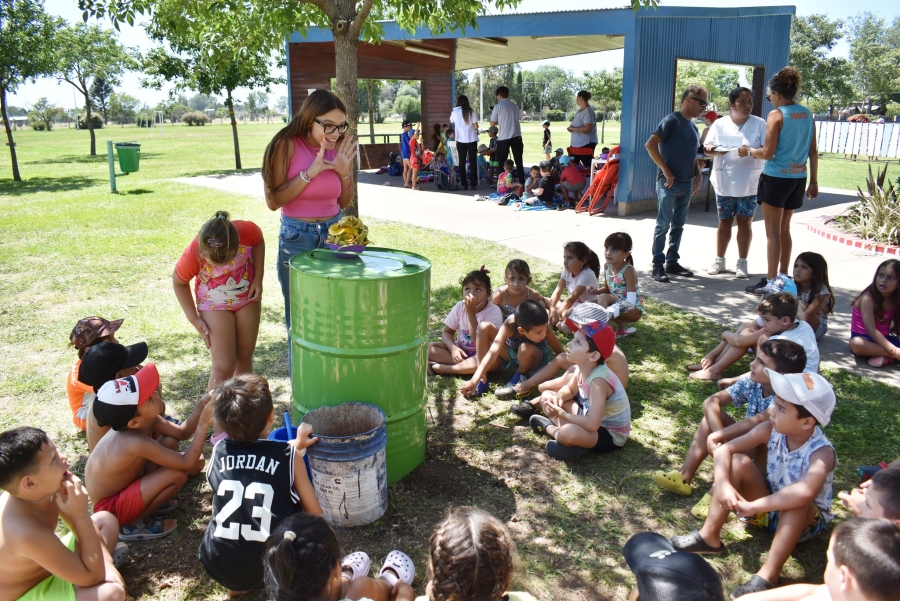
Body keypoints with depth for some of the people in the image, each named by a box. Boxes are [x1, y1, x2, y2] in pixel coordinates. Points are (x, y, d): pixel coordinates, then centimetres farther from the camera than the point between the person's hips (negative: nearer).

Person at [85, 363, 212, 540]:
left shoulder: (147, 420, -13)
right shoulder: (136, 443, -36)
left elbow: (182, 433, 1)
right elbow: (187, 463, -30)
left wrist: (201, 407, -15)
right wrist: (203, 423, -29)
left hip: (124, 486, 8)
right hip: (112, 507, -8)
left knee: (170, 443, -1)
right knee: (177, 474, -24)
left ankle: (150, 499, 10)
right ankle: (134, 524, -4)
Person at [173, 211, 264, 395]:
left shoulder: (248, 231, -31)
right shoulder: (193, 255, -32)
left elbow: (259, 243, -4)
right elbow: (179, 283, -11)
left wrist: (258, 278, -13)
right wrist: (194, 318, -12)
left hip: (248, 297, 3)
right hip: (215, 305, -2)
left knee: (244, 359, 12)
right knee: (223, 367, -9)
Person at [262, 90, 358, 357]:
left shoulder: (341, 148, -1)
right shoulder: (287, 145, -12)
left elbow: (344, 202, 8)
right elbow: (273, 201, -15)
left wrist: (344, 172, -10)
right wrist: (310, 172, -23)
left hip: (334, 235, 3)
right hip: (297, 239, -3)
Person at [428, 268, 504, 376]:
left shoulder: (494, 311, -18)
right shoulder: (460, 306, -6)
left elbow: (478, 341, -27)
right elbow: (447, 332, 3)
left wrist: (471, 313, -30)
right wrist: (453, 348, -19)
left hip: (482, 355, -4)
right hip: (461, 351, 4)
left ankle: (445, 368, -28)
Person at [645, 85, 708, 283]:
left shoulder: (693, 126, 16)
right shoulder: (672, 120, -8)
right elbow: (650, 145, -18)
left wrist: (698, 175, 9)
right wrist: (665, 170, -18)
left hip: (687, 184, 8)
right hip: (669, 183, -8)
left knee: (678, 226, 11)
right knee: (663, 225, -2)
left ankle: (672, 262, 19)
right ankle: (658, 265, 3)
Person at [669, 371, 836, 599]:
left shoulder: (821, 453, -31)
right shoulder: (771, 430, -17)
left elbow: (804, 492, -52)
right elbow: (724, 450, -19)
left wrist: (752, 507, -48)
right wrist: (723, 484, -37)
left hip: (807, 519, -5)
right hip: (769, 507, 5)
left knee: (797, 498, -38)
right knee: (738, 461, -18)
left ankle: (768, 576, -37)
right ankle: (709, 537, -16)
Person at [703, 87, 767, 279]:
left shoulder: (759, 124, 0)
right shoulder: (719, 124, 4)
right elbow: (706, 147, 3)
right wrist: (714, 150, -20)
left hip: (750, 183, -1)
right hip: (724, 182, 1)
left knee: (745, 222, 5)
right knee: (724, 222, 9)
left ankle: (742, 262, 14)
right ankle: (719, 260, 21)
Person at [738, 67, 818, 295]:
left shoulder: (777, 115, -11)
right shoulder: (807, 114, 9)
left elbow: (768, 153, -14)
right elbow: (813, 152, 11)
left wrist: (748, 151, 4)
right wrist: (813, 181, 17)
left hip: (776, 177, -7)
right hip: (797, 178, 7)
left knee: (773, 232, -1)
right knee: (784, 229, 18)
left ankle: (771, 282, 2)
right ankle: (783, 277, 25)